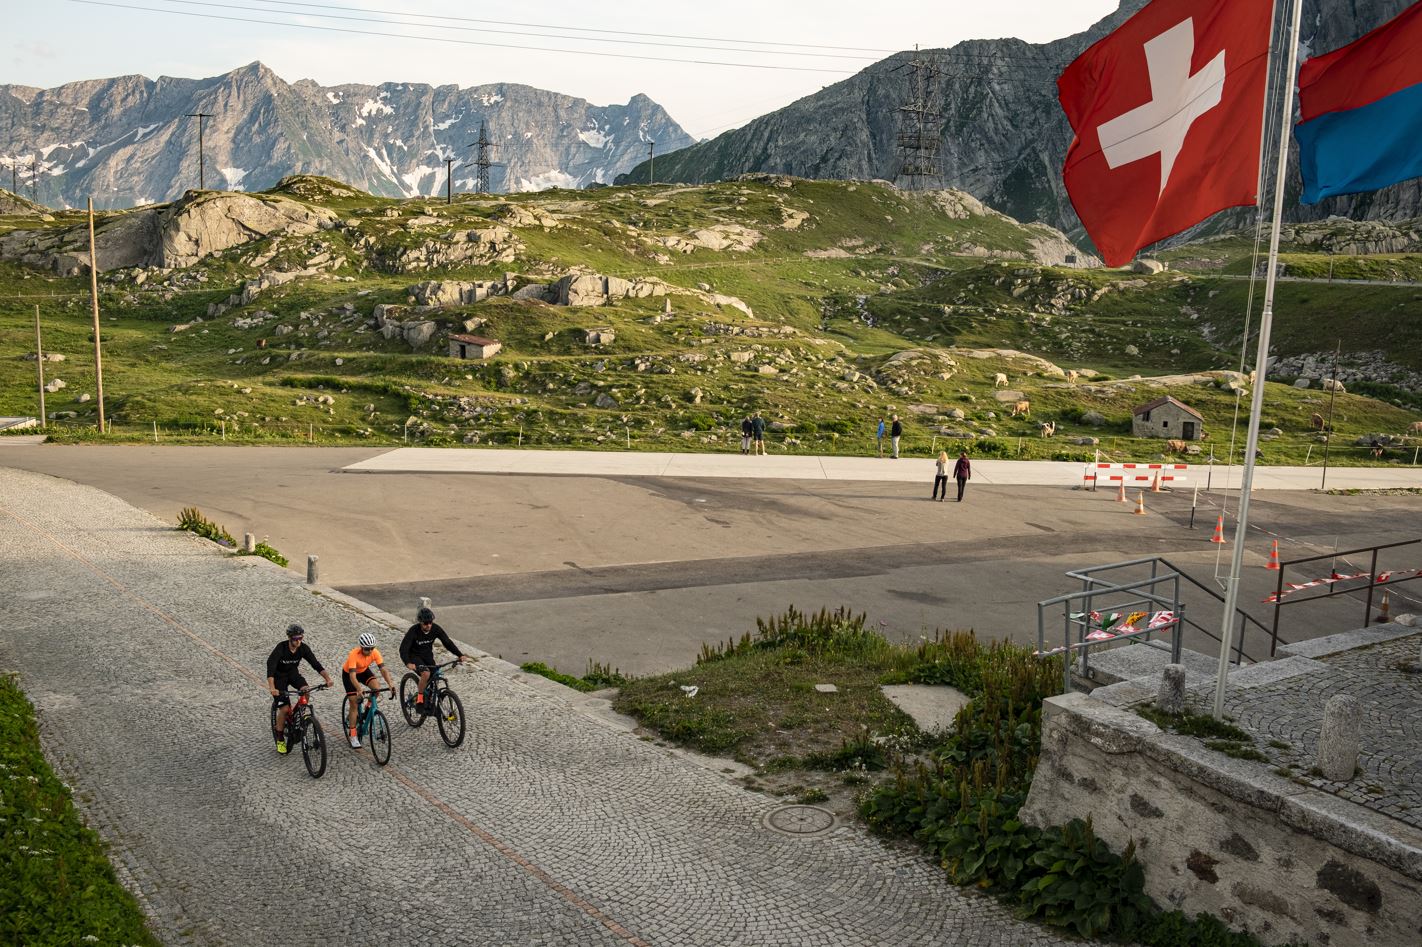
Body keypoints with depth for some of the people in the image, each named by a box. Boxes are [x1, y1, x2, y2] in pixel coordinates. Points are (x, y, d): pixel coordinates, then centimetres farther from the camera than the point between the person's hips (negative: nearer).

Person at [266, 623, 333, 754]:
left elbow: (315, 664, -18)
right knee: (284, 709, -13)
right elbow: (270, 666, -39)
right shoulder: (281, 648, -29)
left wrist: (327, 678, -33)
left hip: (293, 673, 4)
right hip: (279, 676, -3)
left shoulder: (303, 648, -18)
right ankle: (280, 738, 8)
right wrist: (272, 688, -53)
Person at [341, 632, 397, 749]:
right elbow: (353, 676, -44)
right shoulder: (354, 655, -37)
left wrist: (390, 684, -45)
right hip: (348, 674, -3)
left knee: (376, 688, -24)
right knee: (354, 704, -9)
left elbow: (383, 669, -30)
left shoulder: (375, 652, -27)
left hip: (364, 671, 4)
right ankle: (353, 737, -2)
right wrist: (359, 690, -57)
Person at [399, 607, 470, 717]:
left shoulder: (436, 629, -16)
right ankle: (419, 701, -14)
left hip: (427, 655, 5)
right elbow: (403, 648, -32)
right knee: (426, 673, -30)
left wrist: (460, 655, -25)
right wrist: (408, 663, -50)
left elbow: (447, 642, -13)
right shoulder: (414, 630, -27)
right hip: (414, 655, -4)